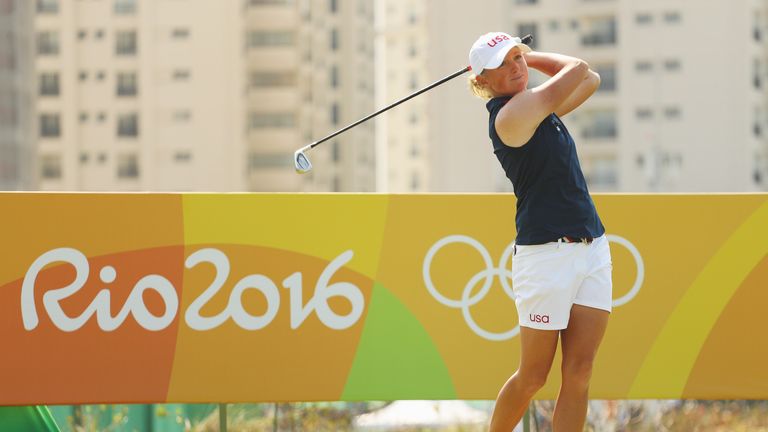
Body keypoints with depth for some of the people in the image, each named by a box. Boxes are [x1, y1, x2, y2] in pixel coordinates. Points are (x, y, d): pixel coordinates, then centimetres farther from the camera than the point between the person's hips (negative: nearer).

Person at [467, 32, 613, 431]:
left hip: (593, 247, 8)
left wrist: (527, 56, 18)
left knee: (578, 373, 0)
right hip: (546, 255, -8)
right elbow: (579, 69, -5)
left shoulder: (538, 108, 14)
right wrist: (539, 59, 13)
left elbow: (589, 80, 24)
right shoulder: (511, 114, -12)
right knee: (532, 377, 1)